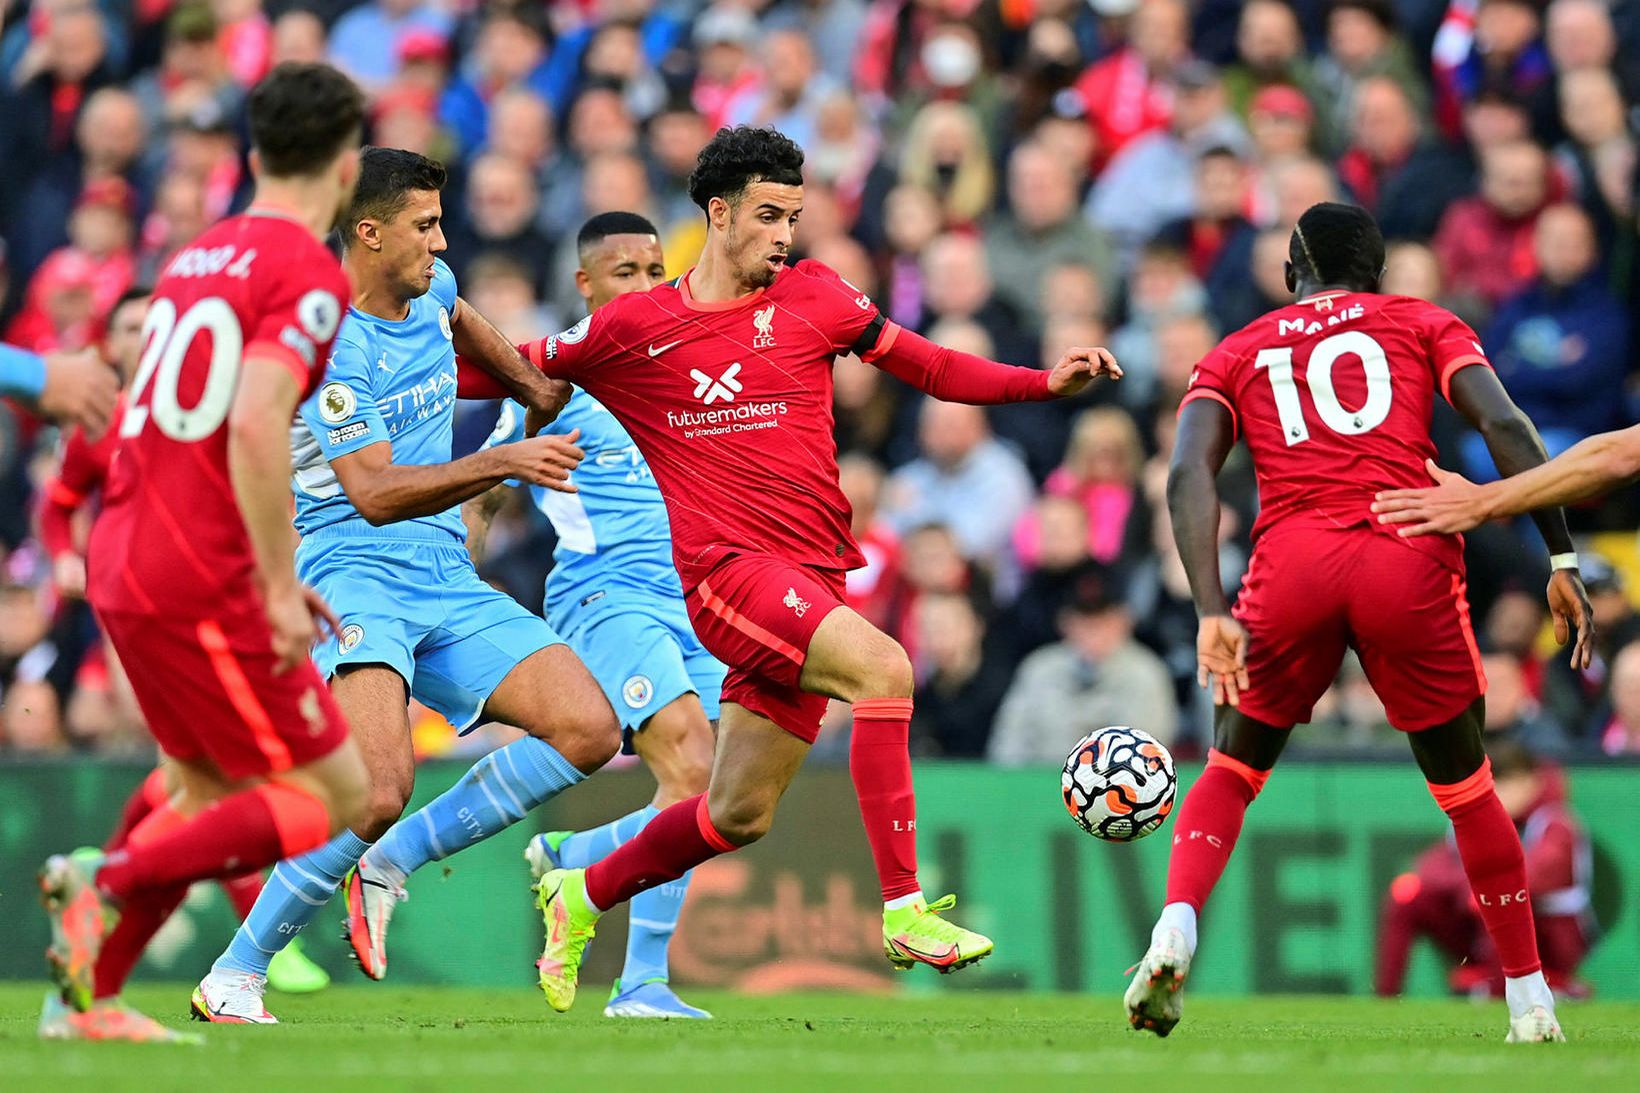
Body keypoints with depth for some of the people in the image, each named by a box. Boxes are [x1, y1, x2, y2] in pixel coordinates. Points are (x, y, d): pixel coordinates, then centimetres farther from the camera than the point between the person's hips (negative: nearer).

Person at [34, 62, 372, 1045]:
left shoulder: (198, 256, 16)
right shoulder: (309, 273, -10)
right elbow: (255, 428, -23)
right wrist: (281, 585, -19)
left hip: (124, 565, 9)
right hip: (200, 585, -8)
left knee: (211, 792, 19)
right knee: (333, 792, 0)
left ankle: (87, 997, 13)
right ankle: (112, 883, -13)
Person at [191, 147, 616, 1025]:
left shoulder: (432, 293, 9)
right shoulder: (332, 343, -16)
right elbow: (374, 492, -24)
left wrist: (535, 384, 45)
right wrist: (505, 463, -32)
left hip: (447, 583, 8)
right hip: (353, 577, -8)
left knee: (589, 729, -8)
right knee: (380, 788, -28)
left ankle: (390, 867, 2)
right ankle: (233, 979, -13)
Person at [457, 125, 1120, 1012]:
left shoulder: (811, 297, 10)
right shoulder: (632, 327, 3)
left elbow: (927, 366, 15)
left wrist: (1045, 381, 3)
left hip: (810, 582, 5)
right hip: (725, 567, -5)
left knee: (740, 814, 8)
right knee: (882, 666, -29)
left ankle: (582, 896, 32)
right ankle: (903, 909, -30)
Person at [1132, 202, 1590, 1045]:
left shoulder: (1236, 355, 23)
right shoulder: (1423, 324, 21)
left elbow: (1190, 471, 4)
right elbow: (1504, 425, 4)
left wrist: (1212, 613, -5)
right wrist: (1563, 560, 3)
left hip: (1290, 562, 1)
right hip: (1410, 564, -1)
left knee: (1233, 768, 19)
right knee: (1464, 785, 17)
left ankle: (1175, 929, -7)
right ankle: (1530, 999, 19)